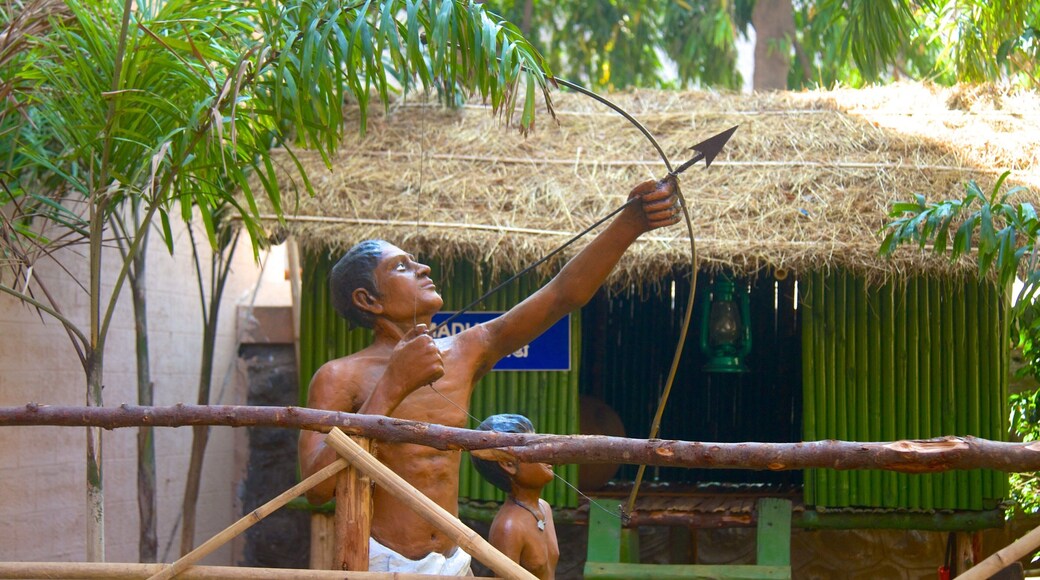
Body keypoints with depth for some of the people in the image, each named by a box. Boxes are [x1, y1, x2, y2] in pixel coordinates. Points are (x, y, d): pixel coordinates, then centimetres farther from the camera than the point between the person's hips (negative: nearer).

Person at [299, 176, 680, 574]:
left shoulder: (463, 354, 9)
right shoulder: (339, 378, -6)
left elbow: (562, 295, 3)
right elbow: (317, 486, -20)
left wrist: (631, 223, -9)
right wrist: (393, 386, -23)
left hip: (454, 564, 5)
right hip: (378, 565, -5)